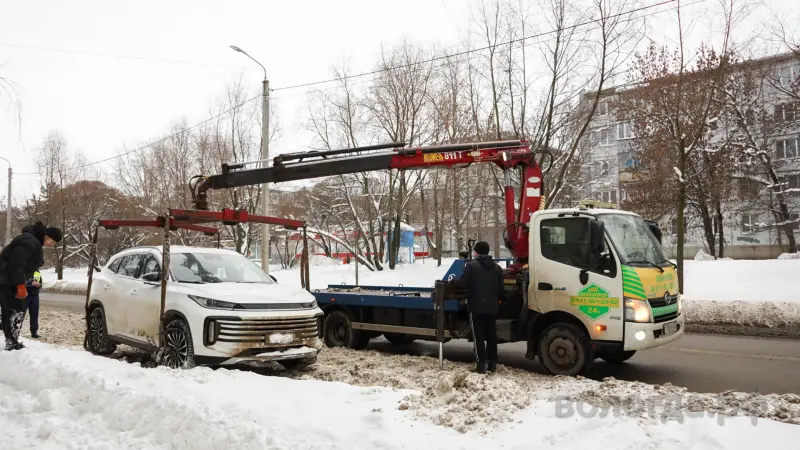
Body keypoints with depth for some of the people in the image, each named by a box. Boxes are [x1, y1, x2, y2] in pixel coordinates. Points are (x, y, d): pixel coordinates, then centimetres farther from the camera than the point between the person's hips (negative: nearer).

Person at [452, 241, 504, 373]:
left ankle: (482, 364, -2)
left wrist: (453, 282, 6)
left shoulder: (471, 265, -9)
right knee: (491, 336, 13)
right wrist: (499, 299, 29)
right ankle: (492, 363, 16)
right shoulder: (497, 267, 8)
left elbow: (462, 284, -15)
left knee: (478, 337, 0)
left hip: (476, 307, -5)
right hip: (492, 307, 5)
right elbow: (501, 289, 9)